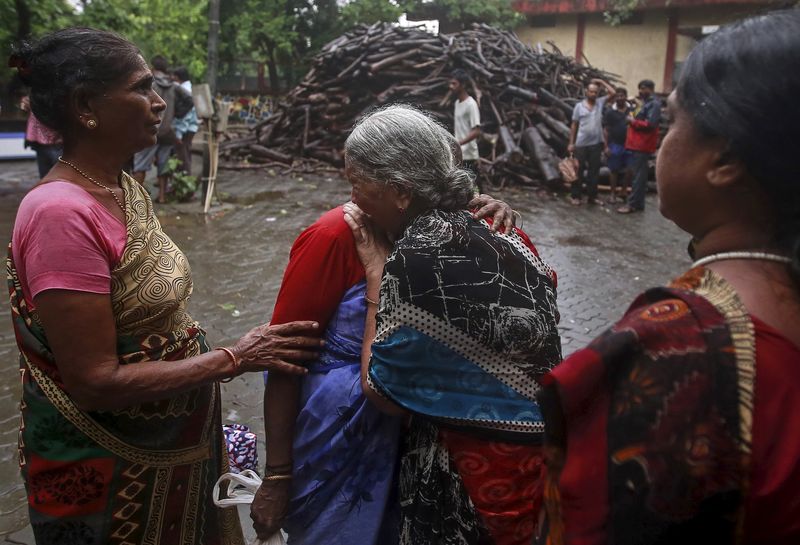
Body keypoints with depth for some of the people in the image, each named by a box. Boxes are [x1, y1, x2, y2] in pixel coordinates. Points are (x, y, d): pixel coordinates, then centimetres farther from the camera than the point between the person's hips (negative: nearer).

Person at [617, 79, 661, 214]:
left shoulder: (654, 104, -11)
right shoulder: (643, 102, 20)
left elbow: (650, 124, -20)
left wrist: (633, 121, -12)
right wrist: (632, 119, 9)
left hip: (643, 145, -10)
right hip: (637, 143, 10)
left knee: (639, 175, -8)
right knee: (639, 174, 13)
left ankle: (632, 204, -7)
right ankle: (638, 203, 18)